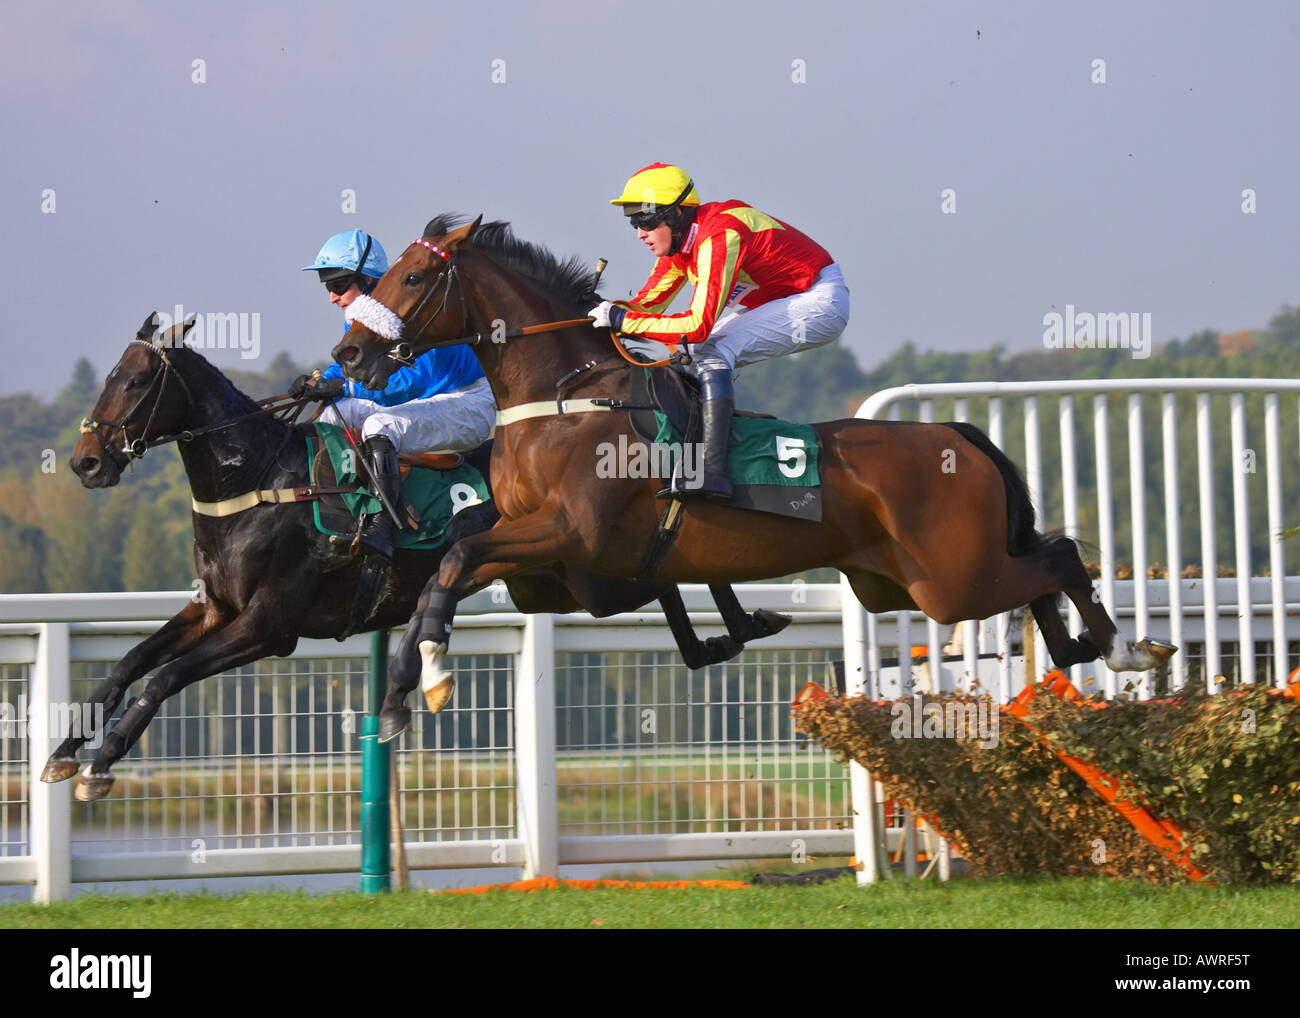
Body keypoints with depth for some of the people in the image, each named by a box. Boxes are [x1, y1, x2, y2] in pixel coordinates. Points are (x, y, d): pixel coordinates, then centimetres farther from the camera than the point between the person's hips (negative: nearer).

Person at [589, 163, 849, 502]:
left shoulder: (718, 238, -29)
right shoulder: (678, 236, 0)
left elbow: (698, 326, -35)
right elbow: (649, 300, 7)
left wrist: (623, 320, -33)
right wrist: (607, 312, -12)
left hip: (821, 303, -10)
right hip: (775, 302, 10)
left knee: (712, 353, -25)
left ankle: (712, 471, -35)